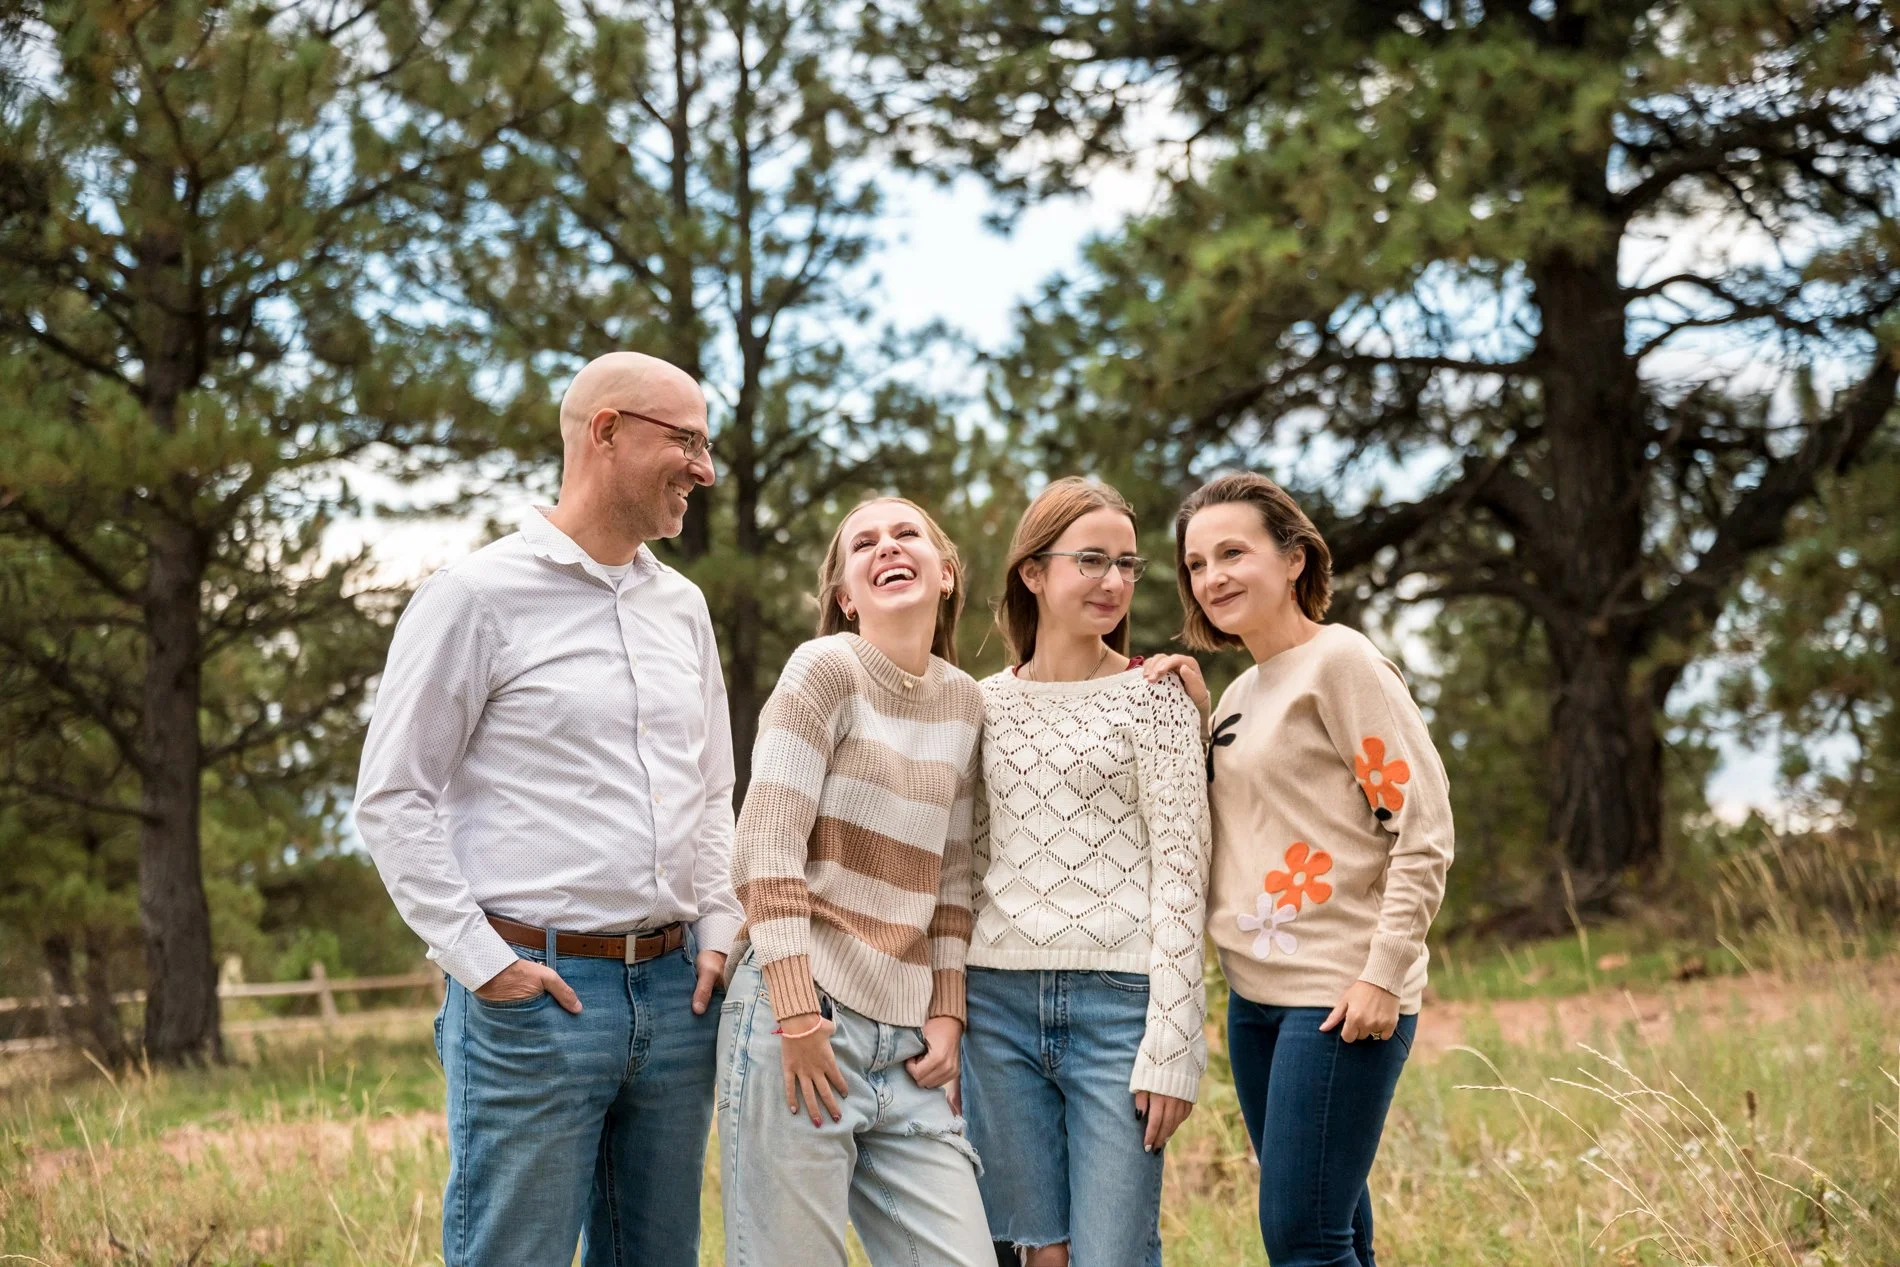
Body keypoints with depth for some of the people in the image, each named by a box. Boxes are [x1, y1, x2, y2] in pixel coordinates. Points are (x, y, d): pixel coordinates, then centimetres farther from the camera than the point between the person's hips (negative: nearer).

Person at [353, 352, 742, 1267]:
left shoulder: (681, 606, 14)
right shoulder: (477, 597, -5)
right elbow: (391, 798, -6)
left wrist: (717, 934, 9)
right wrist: (481, 959, -12)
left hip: (674, 988, 6)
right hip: (535, 995, -6)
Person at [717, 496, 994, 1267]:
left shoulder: (963, 702, 13)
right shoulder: (826, 669, -5)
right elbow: (766, 851, -11)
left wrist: (946, 1012, 7)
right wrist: (798, 1016, -15)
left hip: (905, 1044, 6)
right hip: (799, 1018, -6)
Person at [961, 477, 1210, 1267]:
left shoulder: (1153, 696, 0)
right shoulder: (988, 704, 10)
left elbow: (1180, 875, -5)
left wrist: (1170, 1049, -11)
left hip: (1117, 1001, -3)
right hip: (1000, 1002, 3)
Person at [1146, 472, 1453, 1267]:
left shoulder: (1340, 661, -7)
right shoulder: (1238, 695, 16)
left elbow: (1423, 828, -12)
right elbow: (1223, 837, 14)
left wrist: (1384, 974, -18)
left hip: (1341, 998, -8)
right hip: (1257, 997, 8)